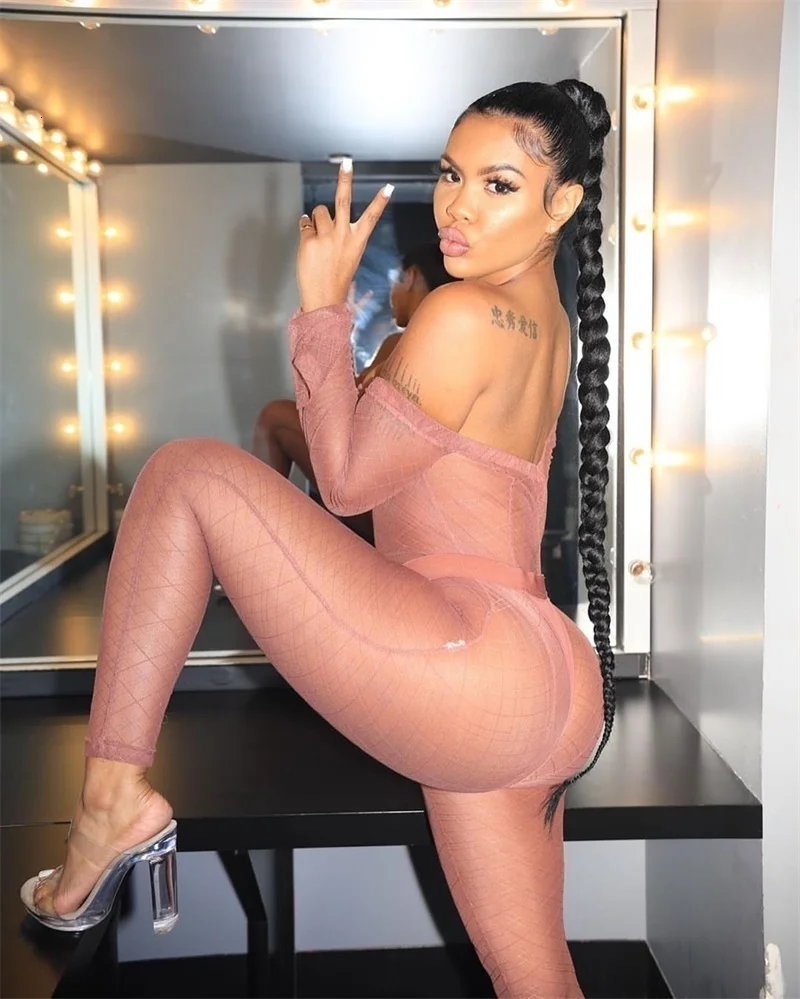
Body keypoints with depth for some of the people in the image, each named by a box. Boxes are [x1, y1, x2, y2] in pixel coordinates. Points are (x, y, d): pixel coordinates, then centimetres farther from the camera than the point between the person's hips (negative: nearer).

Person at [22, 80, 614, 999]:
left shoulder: (463, 315, -10)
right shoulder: (546, 320, 17)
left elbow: (347, 480, -5)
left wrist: (322, 304, -1)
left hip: (464, 671, -10)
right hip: (547, 699, 10)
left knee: (185, 474, -5)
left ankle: (114, 794, -2)